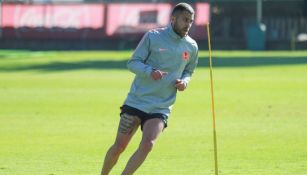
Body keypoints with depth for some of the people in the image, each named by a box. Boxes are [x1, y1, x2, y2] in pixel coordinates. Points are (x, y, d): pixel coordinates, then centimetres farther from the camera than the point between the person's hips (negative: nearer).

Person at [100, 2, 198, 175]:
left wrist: (184, 81, -2)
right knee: (119, 146, -2)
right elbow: (133, 63, -3)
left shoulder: (192, 47, 5)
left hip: (161, 107, 2)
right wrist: (150, 71, -23)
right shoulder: (153, 37, -5)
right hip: (136, 101, -2)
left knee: (147, 145, -20)